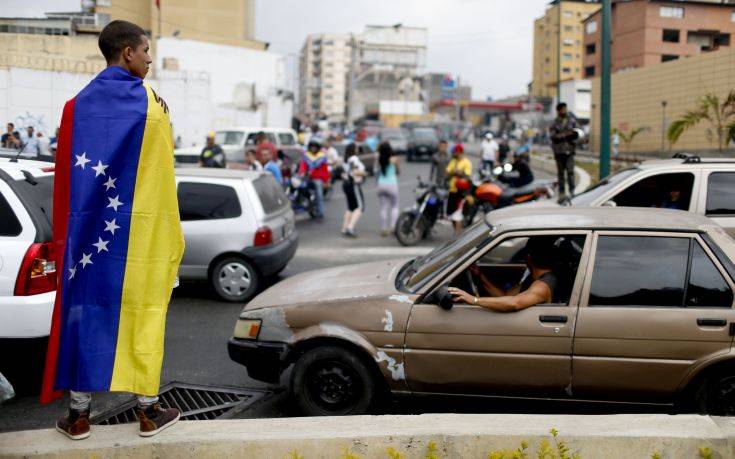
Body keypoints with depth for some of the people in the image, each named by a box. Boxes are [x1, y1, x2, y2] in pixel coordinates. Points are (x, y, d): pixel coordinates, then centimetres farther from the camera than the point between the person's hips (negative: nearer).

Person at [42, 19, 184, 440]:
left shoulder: (78, 104, 2)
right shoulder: (152, 103, -7)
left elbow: (66, 175, 3)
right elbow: (163, 176, -7)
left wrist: (64, 233, 10)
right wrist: (170, 231, 1)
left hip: (89, 224, 3)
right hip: (141, 226, -3)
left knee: (87, 307, 8)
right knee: (143, 310, 6)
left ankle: (79, 414, 14)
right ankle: (149, 410, 13)